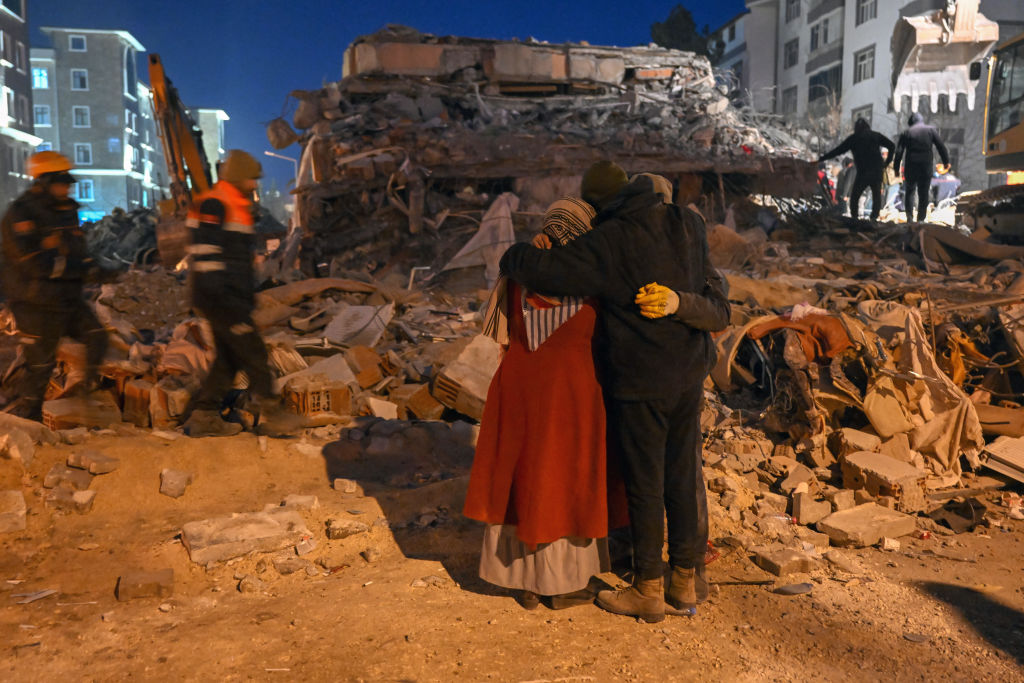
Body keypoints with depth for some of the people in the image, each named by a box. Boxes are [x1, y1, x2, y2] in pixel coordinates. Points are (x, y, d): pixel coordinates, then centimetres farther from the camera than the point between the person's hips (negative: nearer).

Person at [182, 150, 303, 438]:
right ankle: (270, 415, 0)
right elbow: (204, 252, -19)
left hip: (234, 297, 10)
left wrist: (248, 294, 26)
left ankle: (204, 416, 17)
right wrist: (214, 293, -23)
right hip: (221, 298, -10)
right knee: (252, 351, -7)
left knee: (229, 357, 11)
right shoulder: (213, 205, -10)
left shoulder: (238, 208, 21)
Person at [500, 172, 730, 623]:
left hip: (638, 383, -6)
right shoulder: (690, 226, 3)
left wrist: (513, 256, -2)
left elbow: (538, 270, -22)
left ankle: (647, 591, 23)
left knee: (645, 484, 7)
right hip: (689, 376, 6)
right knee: (685, 477, 15)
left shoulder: (609, 242, -17)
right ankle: (685, 584, 30)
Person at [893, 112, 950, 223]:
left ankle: (909, 216, 2)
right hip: (926, 167, 0)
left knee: (909, 191, 15)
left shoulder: (906, 133, 4)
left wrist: (896, 168, 1)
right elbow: (941, 146, 3)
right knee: (923, 194, 7)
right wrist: (946, 161, 9)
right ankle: (921, 219, 7)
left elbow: (899, 152, -2)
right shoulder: (931, 130, 5)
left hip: (910, 168, 0)